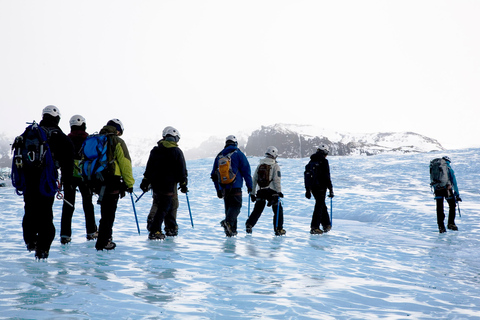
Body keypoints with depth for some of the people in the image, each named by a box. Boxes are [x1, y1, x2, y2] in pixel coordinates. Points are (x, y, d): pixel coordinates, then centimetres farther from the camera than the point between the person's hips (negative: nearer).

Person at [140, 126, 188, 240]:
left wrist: (145, 181, 17)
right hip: (169, 184, -5)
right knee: (164, 207, -2)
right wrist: (183, 184, 4)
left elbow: (149, 167, 11)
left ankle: (171, 227, 24)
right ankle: (154, 231, -9)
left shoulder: (155, 150, 8)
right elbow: (182, 170, -4)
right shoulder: (177, 151, -5)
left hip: (155, 183, 5)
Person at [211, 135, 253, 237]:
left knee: (229, 207, 13)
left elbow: (214, 174, 18)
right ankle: (228, 222, -31)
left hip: (223, 187, 5)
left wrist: (218, 189, 25)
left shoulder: (219, 156, 15)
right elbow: (246, 170, -4)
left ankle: (231, 230, 11)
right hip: (235, 187, -5)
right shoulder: (238, 154, 0)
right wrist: (249, 185, 3)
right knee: (236, 206, -6)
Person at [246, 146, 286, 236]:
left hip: (260, 191, 4)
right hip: (271, 191, -4)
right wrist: (279, 192, -7)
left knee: (257, 210, 10)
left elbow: (254, 179, 12)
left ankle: (249, 224, -7)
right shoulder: (275, 165, -3)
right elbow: (277, 180, -11)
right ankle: (278, 229, 8)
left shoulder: (260, 165, 12)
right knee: (278, 210, 10)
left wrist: (252, 193, 16)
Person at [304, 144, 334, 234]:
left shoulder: (311, 162, 11)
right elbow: (327, 177, -14)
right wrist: (330, 189, -8)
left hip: (312, 187, 7)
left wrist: (307, 190, 21)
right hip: (321, 187, -7)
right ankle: (314, 227, -4)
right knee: (319, 206, -2)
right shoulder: (324, 161, -10)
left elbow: (306, 175, 15)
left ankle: (326, 224, 26)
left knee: (322, 204, 19)